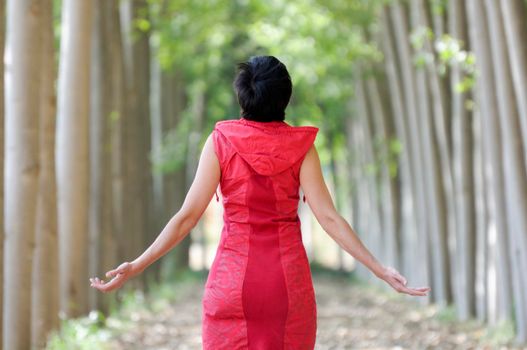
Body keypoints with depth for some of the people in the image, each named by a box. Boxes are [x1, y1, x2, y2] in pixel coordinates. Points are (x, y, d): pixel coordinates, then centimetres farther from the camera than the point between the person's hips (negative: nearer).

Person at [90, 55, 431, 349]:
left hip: (233, 279, -1)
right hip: (290, 281, 1)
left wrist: (136, 266, -2)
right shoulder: (301, 146, -1)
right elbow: (327, 217, -9)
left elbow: (188, 216, -7)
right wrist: (381, 269, -6)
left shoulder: (221, 141, -3)